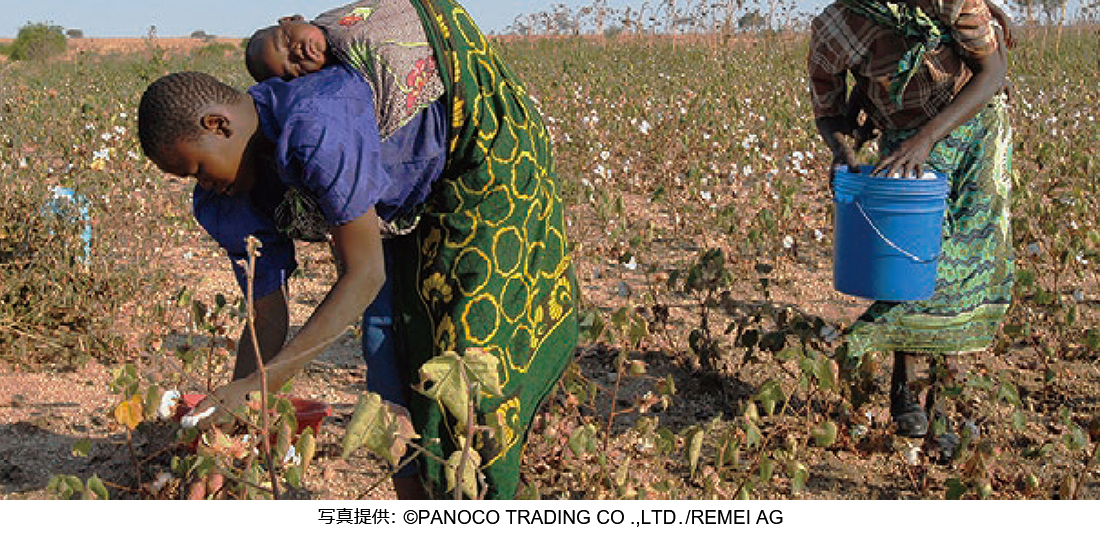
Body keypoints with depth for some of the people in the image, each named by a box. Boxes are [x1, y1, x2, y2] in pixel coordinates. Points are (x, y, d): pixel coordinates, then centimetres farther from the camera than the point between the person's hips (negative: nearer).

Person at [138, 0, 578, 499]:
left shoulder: (316, 130, -41)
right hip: (422, 200, 8)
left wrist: (262, 383, -38)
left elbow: (365, 273, -36)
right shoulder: (232, 199, -13)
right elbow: (268, 319, -8)